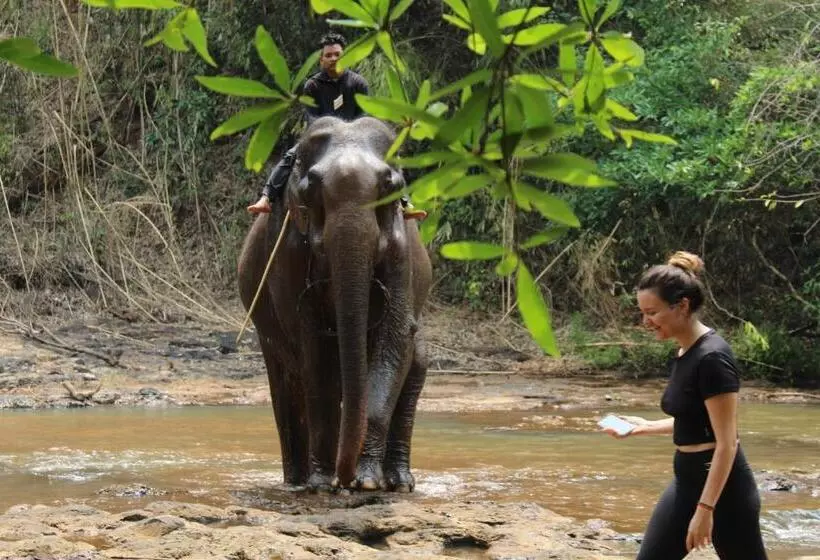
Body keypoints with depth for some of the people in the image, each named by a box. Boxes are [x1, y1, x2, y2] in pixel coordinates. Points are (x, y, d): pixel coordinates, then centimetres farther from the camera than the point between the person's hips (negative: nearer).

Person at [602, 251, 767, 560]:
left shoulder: (711, 357, -20)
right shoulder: (683, 355, 8)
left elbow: (726, 443, -21)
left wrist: (705, 509, -22)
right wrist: (646, 427, 16)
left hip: (721, 487, -10)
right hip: (687, 482, 10)